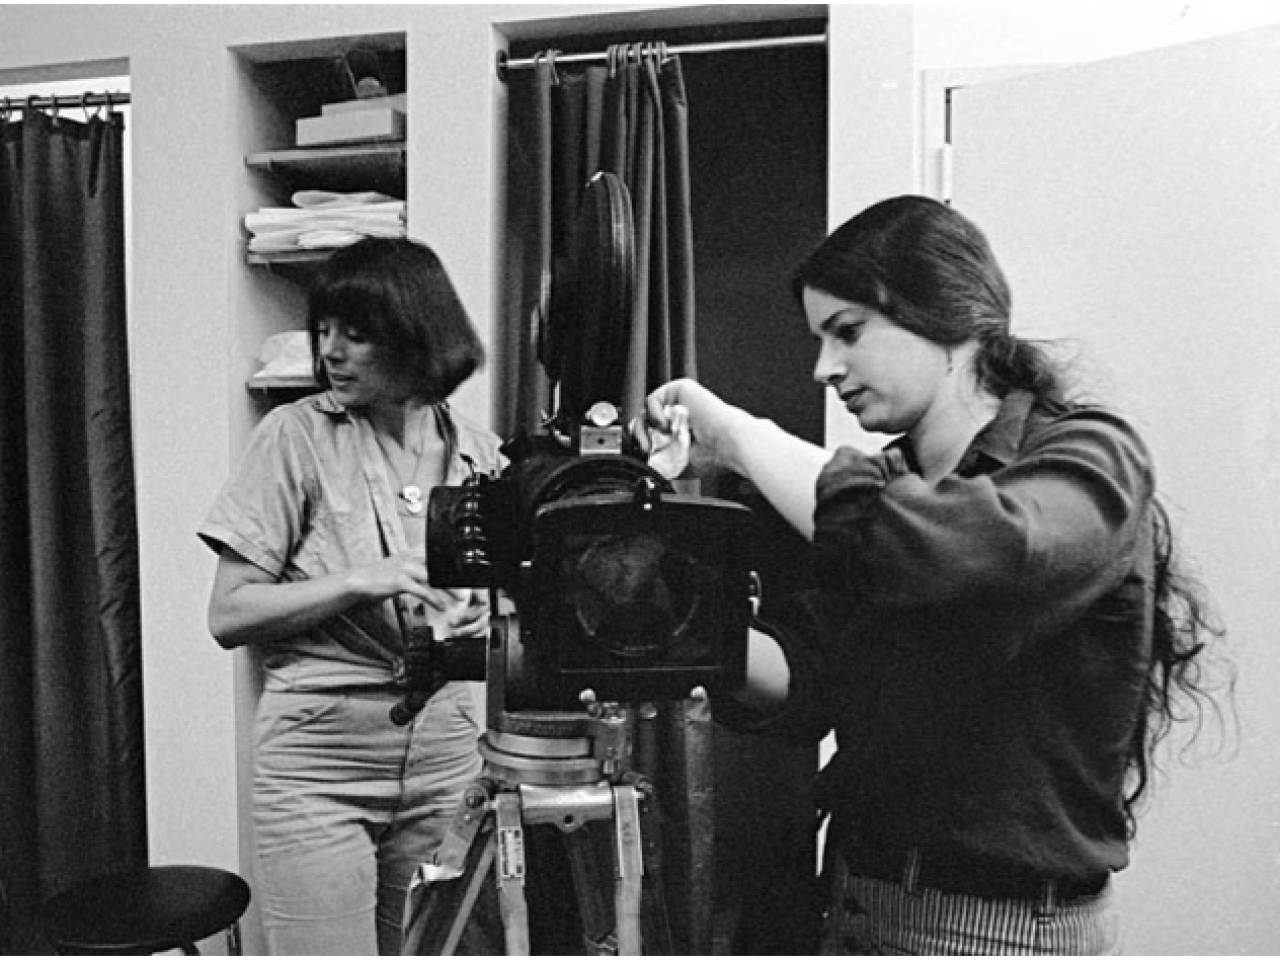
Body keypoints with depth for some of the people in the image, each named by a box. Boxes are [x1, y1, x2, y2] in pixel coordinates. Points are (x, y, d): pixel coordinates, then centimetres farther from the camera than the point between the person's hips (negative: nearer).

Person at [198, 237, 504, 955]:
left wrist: (479, 617, -7)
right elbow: (228, 615, -8)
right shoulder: (296, 436, -5)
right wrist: (356, 582, -20)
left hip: (446, 755, 3)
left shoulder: (474, 451, 4)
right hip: (321, 762, -3)